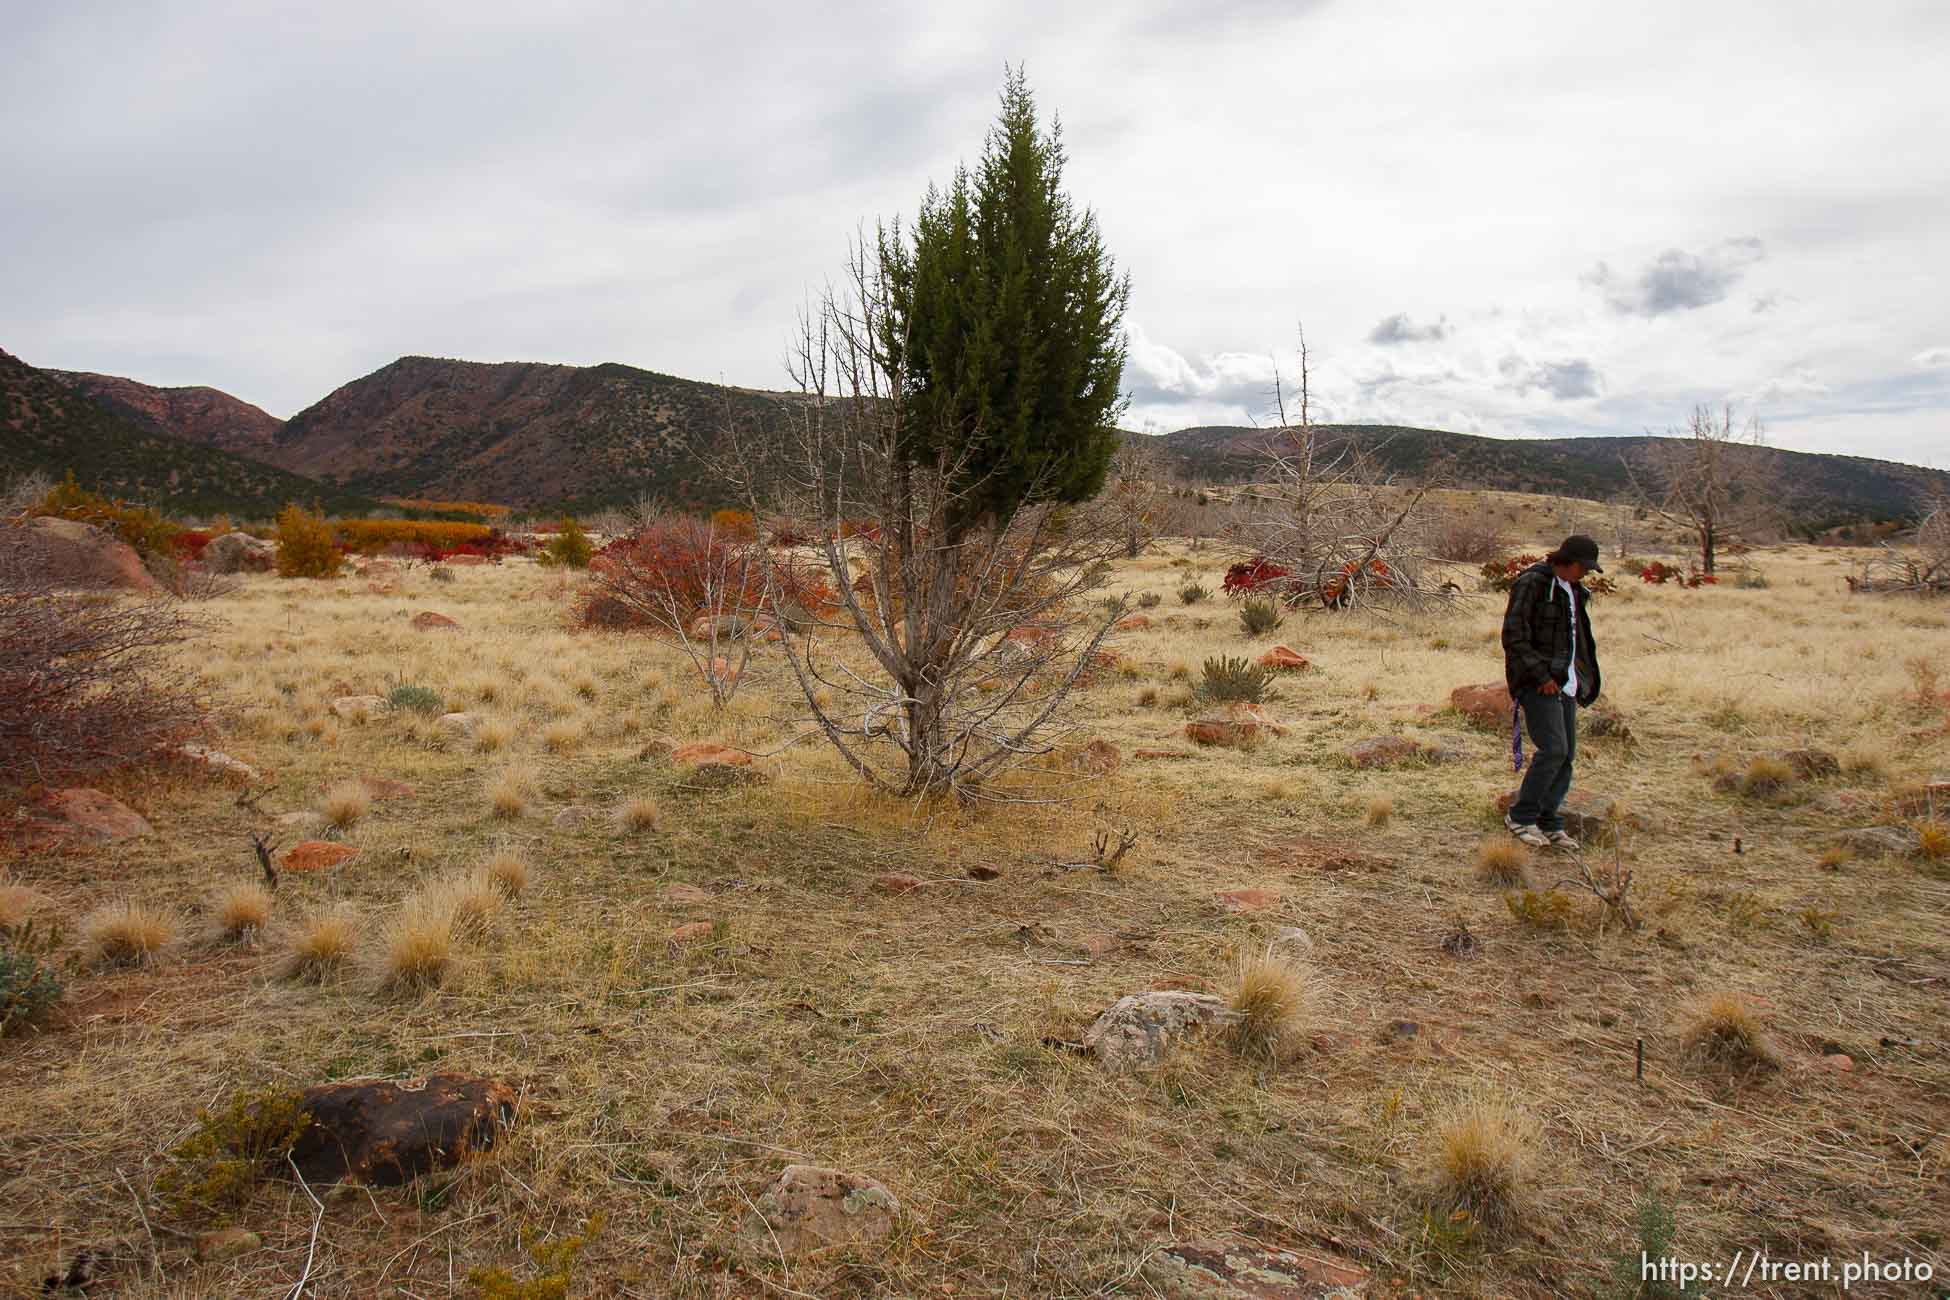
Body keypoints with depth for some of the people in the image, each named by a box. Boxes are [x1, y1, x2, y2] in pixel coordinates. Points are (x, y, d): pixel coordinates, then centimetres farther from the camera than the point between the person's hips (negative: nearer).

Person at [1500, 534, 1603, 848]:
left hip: (1564, 680, 8)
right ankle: (1520, 816, -3)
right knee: (1553, 749, -15)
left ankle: (1548, 822, 12)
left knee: (1567, 754, 5)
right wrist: (1541, 676, -18)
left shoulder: (1573, 590, 16)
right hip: (1536, 680, -8)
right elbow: (1513, 637, -16)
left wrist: (1582, 680, 13)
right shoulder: (1532, 583, -11)